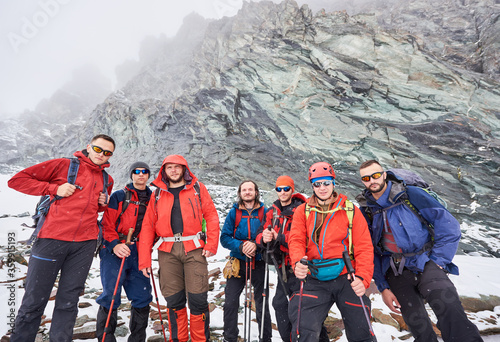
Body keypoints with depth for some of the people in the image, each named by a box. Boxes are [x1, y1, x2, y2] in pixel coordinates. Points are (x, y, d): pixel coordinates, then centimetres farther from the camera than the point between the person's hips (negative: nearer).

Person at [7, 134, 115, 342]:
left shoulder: (107, 181, 15)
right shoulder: (63, 165, 2)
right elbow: (17, 180, 2)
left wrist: (103, 204, 8)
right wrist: (54, 189, -10)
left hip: (85, 244, 4)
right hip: (52, 239, -3)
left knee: (68, 302, 11)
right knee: (34, 302, 7)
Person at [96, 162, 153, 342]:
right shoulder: (119, 196, 4)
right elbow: (107, 223, -3)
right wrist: (114, 244, -16)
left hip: (139, 254, 4)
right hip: (115, 252, -3)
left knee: (143, 297, 5)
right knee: (111, 297, -4)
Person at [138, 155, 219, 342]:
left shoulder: (198, 188, 8)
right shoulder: (157, 194, 13)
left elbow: (211, 216, 3)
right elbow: (147, 226, 10)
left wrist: (211, 244, -7)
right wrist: (144, 259, 4)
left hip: (194, 249, -2)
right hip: (167, 251, 2)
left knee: (198, 298, -2)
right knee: (174, 300, 8)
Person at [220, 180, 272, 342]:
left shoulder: (264, 212, 0)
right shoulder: (233, 212, 2)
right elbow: (225, 237, -1)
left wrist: (256, 245, -18)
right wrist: (241, 247, -16)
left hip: (259, 263, 0)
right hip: (238, 262, 1)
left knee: (262, 304, 9)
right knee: (230, 303, 3)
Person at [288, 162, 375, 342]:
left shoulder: (351, 210, 2)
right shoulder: (303, 211, 5)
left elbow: (364, 247, -2)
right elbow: (296, 241, -4)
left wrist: (362, 278, -16)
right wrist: (298, 263, -25)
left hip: (347, 279, 1)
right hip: (314, 281, 0)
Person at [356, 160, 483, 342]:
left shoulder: (411, 195, -4)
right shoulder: (365, 211, 3)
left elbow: (449, 226, -3)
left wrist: (438, 261, -7)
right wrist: (383, 287, 2)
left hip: (425, 265, -2)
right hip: (396, 275, 2)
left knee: (453, 318, -24)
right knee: (419, 327, 0)